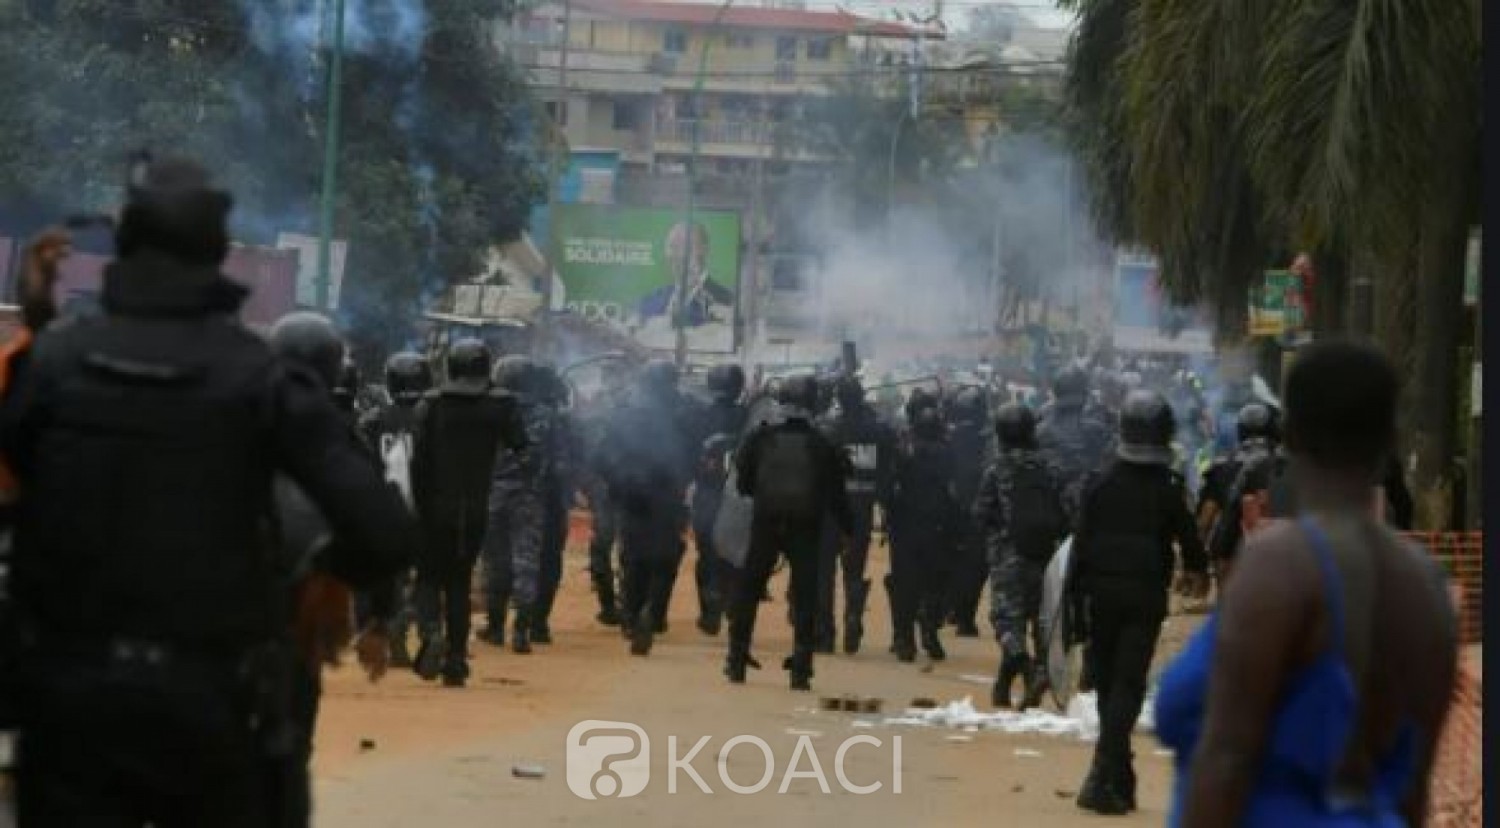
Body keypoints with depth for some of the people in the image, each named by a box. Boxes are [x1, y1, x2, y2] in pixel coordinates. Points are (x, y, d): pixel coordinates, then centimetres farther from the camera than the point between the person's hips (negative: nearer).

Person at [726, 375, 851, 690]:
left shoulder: (761, 437, 0)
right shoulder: (821, 444, 1)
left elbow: (742, 480, 5)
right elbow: (835, 492, 1)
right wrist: (847, 529, 10)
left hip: (766, 522, 0)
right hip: (806, 526, 0)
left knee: (747, 591, 11)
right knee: (804, 597, 5)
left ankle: (737, 661, 9)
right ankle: (800, 670, -1)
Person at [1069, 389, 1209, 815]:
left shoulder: (1099, 484, 0)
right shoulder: (1168, 488, -5)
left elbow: (1081, 544, -2)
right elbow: (1188, 536, 4)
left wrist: (1076, 598, 2)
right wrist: (1197, 571, 25)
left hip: (1101, 592, 2)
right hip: (1146, 596, -2)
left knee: (1107, 683, 14)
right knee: (1128, 686, -4)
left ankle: (1119, 779, 22)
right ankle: (1104, 776, -18)